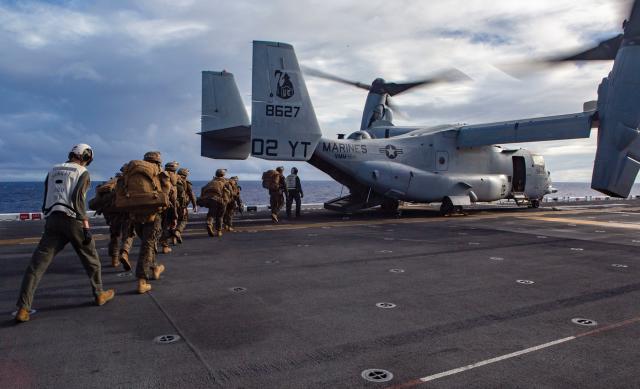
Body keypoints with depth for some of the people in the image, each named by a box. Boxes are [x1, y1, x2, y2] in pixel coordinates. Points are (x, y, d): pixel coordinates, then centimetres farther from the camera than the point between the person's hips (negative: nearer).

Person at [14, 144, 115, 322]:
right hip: (72, 220, -4)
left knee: (37, 264, 0)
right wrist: (86, 226, -12)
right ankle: (99, 294, 24)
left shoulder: (53, 171, 20)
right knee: (90, 258, 14)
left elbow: (46, 198, 17)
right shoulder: (83, 173, 2)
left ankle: (23, 308, -7)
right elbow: (77, 198, -12)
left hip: (52, 220, 5)